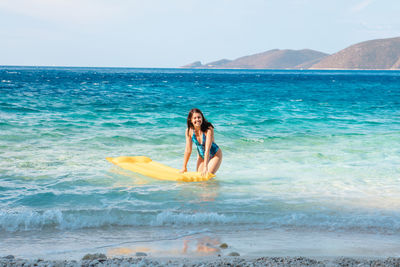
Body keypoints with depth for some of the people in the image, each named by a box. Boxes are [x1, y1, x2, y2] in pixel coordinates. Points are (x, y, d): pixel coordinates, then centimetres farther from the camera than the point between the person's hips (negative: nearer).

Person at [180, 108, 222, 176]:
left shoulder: (209, 129, -29)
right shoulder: (189, 131, -17)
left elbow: (207, 149, -33)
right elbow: (188, 150, -10)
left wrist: (205, 167, -37)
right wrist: (184, 167, -6)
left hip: (214, 155, -4)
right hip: (201, 156, 4)